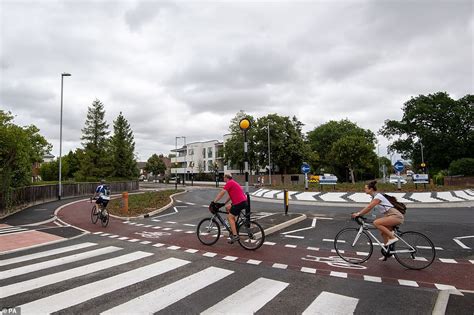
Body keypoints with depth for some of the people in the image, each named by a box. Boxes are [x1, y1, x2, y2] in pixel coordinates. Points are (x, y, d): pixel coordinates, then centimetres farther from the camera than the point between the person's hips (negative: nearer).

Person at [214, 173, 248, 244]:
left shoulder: (229, 183, -7)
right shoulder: (233, 183, 24)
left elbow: (221, 193, -12)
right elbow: (230, 195, 27)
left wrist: (214, 202, -9)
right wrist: (224, 203, 25)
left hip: (240, 202, -10)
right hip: (243, 201, 10)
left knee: (230, 217, -5)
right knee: (227, 207, 22)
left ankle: (235, 235, -10)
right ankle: (233, 228, 22)